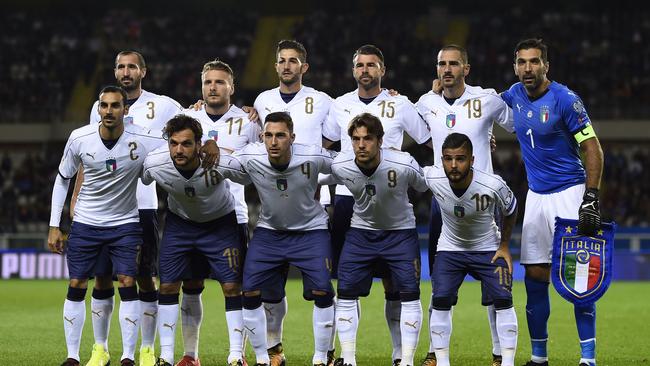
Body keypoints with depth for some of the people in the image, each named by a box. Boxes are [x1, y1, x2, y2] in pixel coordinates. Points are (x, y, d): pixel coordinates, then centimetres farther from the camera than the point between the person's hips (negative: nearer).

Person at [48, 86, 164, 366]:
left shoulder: (143, 140, -18)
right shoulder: (79, 139, -12)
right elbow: (63, 179, 2)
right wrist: (54, 225, 2)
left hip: (125, 223, -1)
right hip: (85, 224, 1)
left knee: (128, 286, -10)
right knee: (76, 288, 0)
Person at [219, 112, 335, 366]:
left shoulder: (313, 157, -26)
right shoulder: (249, 158, -23)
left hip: (310, 230, -2)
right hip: (269, 229, 2)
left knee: (322, 292, -14)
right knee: (250, 293, -7)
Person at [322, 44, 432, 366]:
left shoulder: (400, 105, 2)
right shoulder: (340, 106, 10)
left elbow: (431, 142, 9)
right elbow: (323, 145, 20)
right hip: (346, 198, 2)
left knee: (393, 281, -2)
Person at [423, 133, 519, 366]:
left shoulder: (492, 185, -30)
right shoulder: (431, 178, -26)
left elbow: (510, 211, -8)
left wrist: (504, 246, -3)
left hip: (488, 248, -1)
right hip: (450, 248, 1)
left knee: (503, 300, -12)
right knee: (440, 300, -12)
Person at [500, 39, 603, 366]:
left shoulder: (565, 99, -13)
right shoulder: (514, 96, 4)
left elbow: (592, 149, -12)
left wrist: (591, 199, -19)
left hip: (569, 192, -6)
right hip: (536, 196, 6)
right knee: (535, 276, 5)